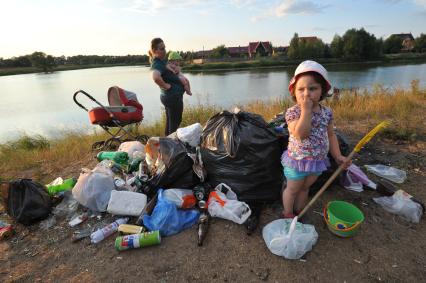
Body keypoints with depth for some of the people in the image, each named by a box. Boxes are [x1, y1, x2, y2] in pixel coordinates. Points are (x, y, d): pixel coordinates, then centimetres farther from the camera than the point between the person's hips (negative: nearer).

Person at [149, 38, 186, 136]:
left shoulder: (163, 60, 9)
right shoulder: (157, 64, -20)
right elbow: (156, 77, -43)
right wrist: (165, 86, -26)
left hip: (168, 96, 10)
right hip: (173, 96, -10)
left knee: (170, 122, 18)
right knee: (175, 123, -1)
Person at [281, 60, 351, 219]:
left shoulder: (326, 112, -2)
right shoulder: (293, 112, -19)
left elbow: (330, 135, 8)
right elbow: (301, 134, -33)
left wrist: (337, 156, 2)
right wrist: (306, 110, -32)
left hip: (318, 161, 5)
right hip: (298, 160, -5)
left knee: (305, 188, 23)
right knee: (292, 189, 15)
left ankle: (299, 213, 43)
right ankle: (288, 215, 37)